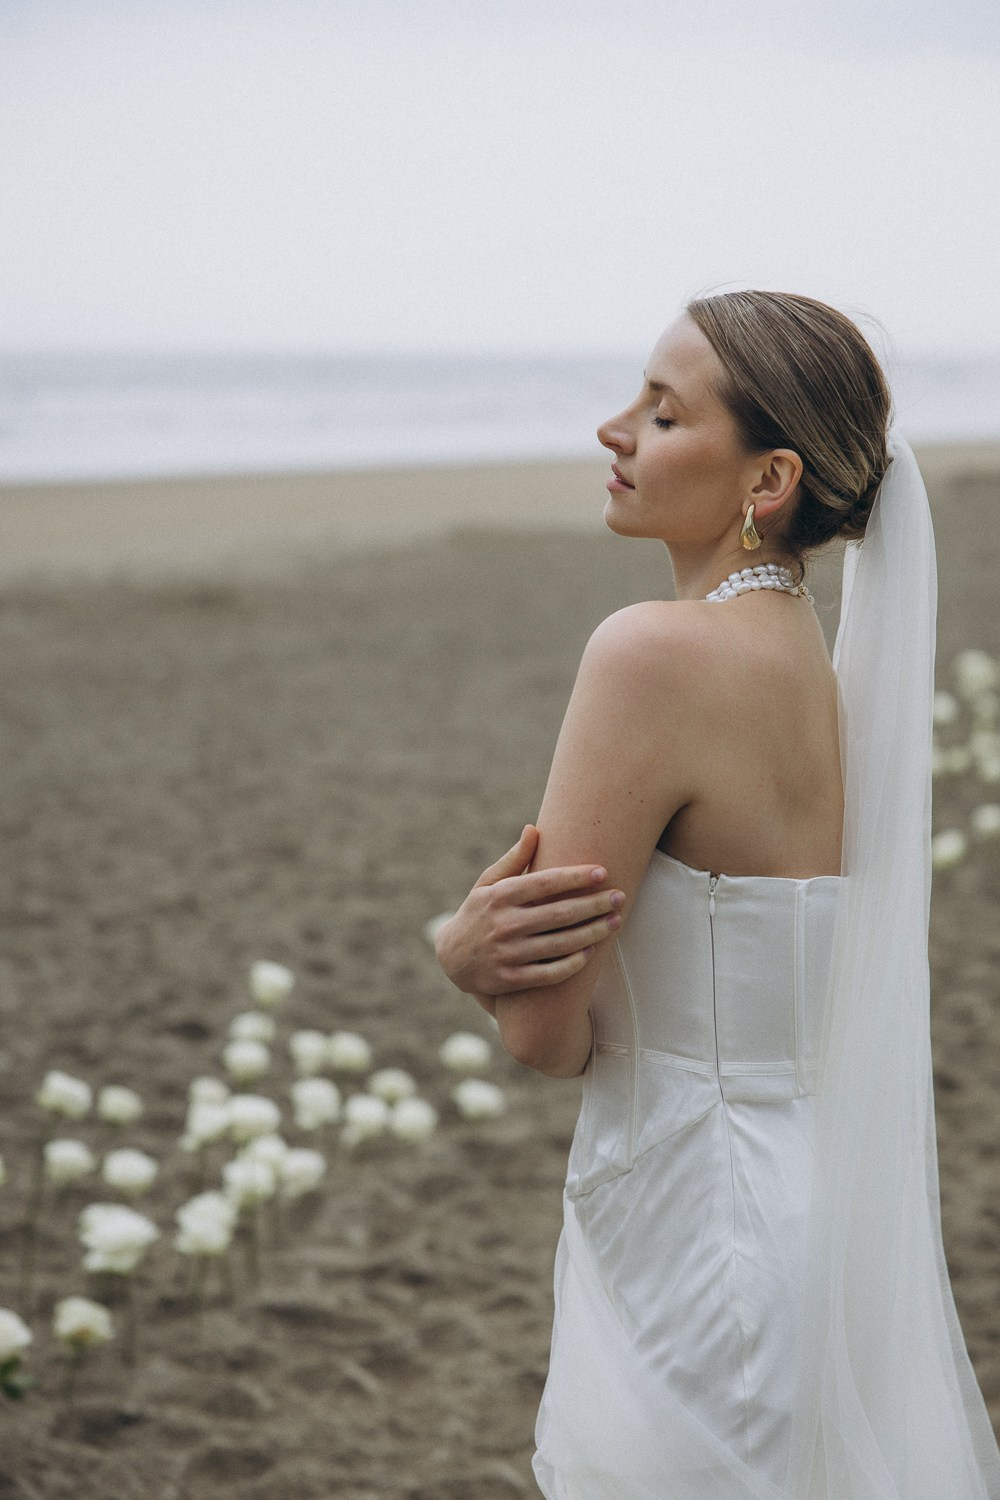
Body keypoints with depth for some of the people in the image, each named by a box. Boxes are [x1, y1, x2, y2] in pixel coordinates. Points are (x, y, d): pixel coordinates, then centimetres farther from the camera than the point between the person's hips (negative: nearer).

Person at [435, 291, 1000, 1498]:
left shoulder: (657, 652, -21)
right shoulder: (812, 657, 6)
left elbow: (546, 1033, -19)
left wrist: (465, 949, 2)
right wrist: (480, 952, -10)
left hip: (699, 1252, -8)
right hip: (822, 1210, 9)